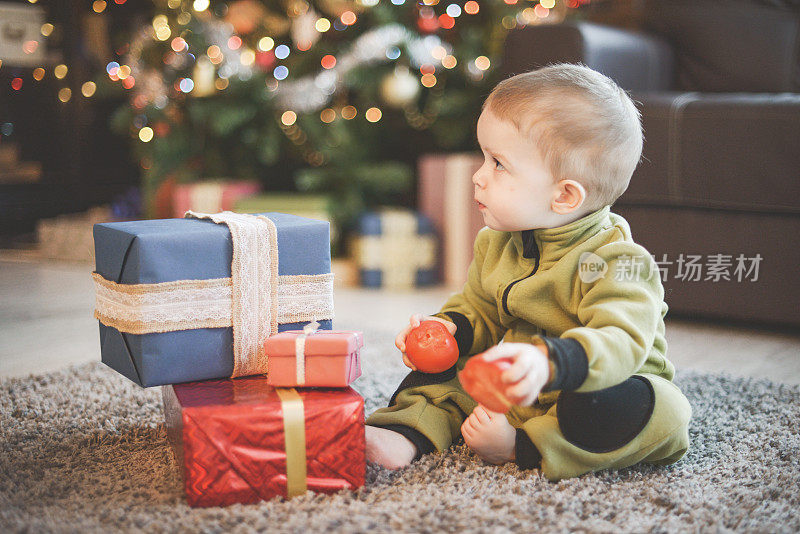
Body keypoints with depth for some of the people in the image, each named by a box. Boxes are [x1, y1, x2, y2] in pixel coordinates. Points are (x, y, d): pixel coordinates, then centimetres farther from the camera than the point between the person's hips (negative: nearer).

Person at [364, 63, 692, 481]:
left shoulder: (614, 262, -23)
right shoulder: (496, 244, 2)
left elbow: (620, 342, -38)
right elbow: (479, 311, 15)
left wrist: (549, 363, -58)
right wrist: (450, 329, -9)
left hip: (595, 388, -6)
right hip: (519, 392, 6)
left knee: (662, 412, -34)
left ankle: (519, 447, -29)